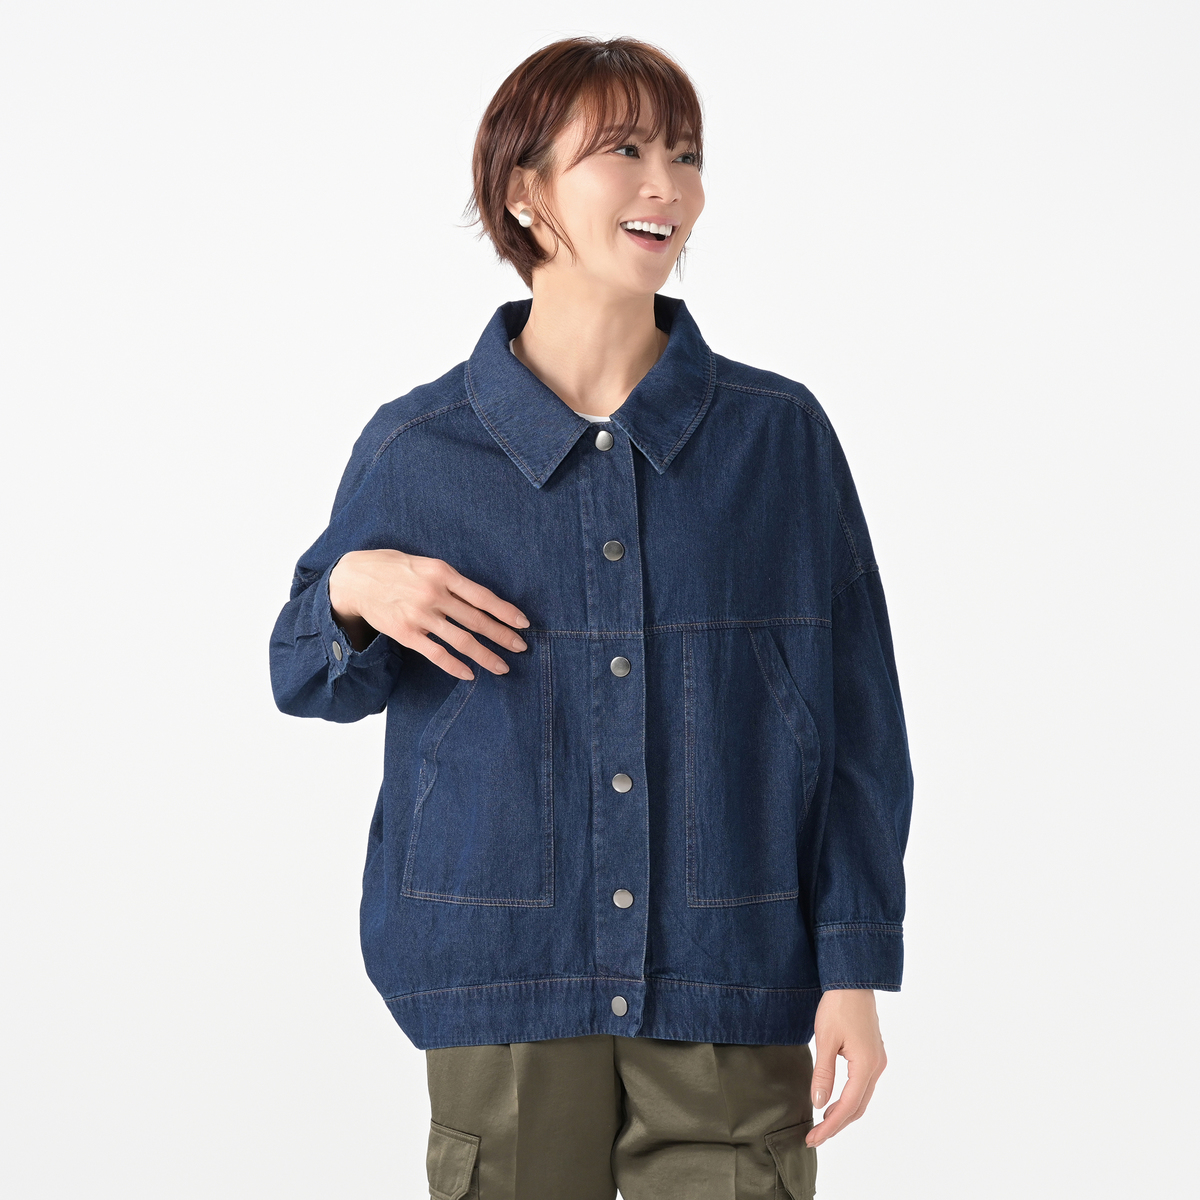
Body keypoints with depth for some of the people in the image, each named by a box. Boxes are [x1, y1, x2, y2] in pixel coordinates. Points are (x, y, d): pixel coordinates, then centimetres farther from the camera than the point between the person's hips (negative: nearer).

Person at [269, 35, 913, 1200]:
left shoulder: (779, 435, 0)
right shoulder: (415, 449, 0)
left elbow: (857, 721, 2)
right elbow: (307, 679, 13)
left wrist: (856, 971, -1)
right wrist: (351, 593, -9)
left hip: (731, 993, 0)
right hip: (506, 985, 0)